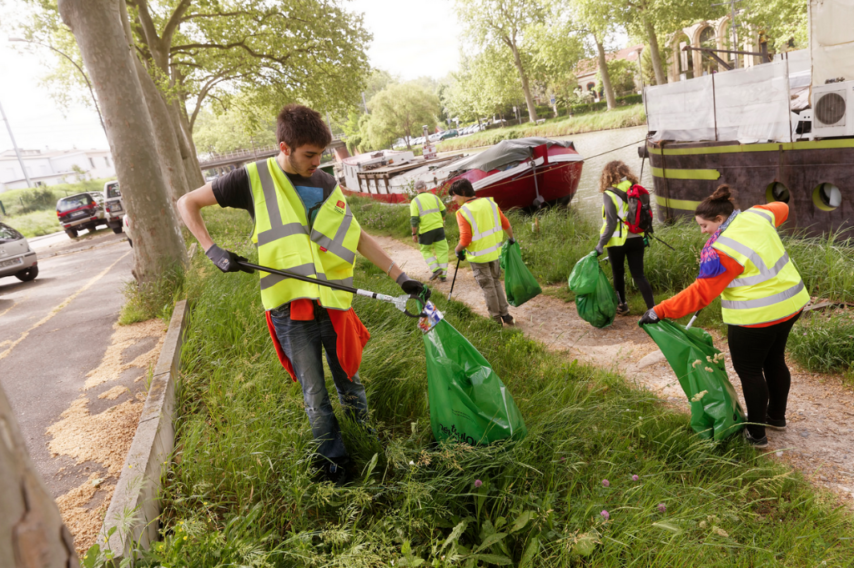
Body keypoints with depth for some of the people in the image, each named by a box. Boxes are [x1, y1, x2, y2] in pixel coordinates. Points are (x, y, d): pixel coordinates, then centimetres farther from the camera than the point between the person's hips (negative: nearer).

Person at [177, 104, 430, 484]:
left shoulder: (327, 185, 6)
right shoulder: (254, 180, -4)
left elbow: (358, 237, 11)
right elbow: (187, 204, 5)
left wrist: (401, 277, 7)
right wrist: (213, 252, -8)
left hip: (334, 304, 3)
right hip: (290, 310, -2)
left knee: (349, 382, 14)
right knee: (314, 395, 8)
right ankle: (333, 459, 27)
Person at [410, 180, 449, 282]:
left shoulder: (415, 201, -6)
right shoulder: (434, 197, 5)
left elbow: (414, 220, -13)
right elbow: (444, 212, 10)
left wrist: (414, 234, -4)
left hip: (425, 230, -2)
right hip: (439, 228, 3)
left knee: (426, 250, 17)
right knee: (442, 250, 10)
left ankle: (436, 269, 1)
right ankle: (443, 275, 7)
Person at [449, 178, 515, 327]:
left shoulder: (463, 212, -18)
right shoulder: (490, 203, -1)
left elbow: (465, 240, -22)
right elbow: (506, 224, 4)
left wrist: (457, 250, -3)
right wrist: (511, 238, 21)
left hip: (478, 256, -5)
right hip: (495, 251, 5)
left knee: (488, 287, 8)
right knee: (496, 282, 21)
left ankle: (496, 319, 19)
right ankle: (505, 314, 24)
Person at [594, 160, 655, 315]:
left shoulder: (609, 194, -13)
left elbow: (612, 223, -18)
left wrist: (601, 244, -13)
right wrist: (644, 234, 20)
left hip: (617, 242, -4)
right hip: (636, 240, 4)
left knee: (618, 274, 15)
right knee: (639, 275, 7)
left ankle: (622, 305, 29)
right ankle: (652, 308, -1)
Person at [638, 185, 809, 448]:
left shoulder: (722, 250, -24)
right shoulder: (755, 216, 0)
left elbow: (699, 293, -26)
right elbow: (781, 208, 24)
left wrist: (660, 311, -24)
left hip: (757, 316, -9)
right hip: (790, 302, 10)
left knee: (749, 370, 6)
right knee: (774, 360, 24)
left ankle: (756, 434, 18)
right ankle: (776, 417, 43)